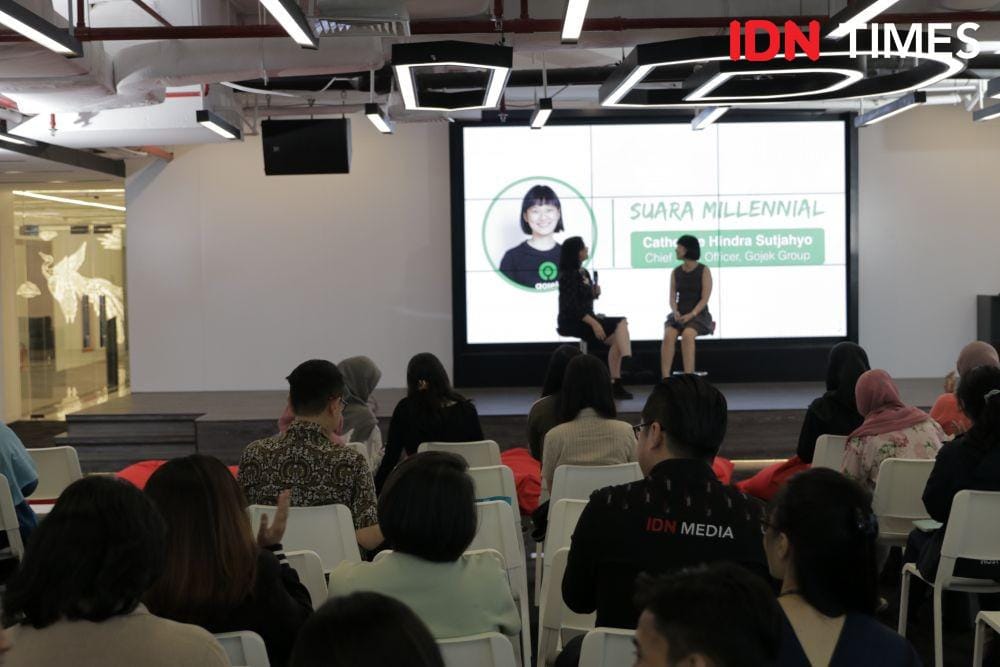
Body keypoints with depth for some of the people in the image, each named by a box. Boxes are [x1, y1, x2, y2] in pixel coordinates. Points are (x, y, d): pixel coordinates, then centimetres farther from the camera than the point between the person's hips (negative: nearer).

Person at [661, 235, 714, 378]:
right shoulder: (675, 272, 12)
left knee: (687, 335, -36)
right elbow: (672, 297, 4)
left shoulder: (704, 271, -1)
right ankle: (665, 379, -35)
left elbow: (705, 298, -9)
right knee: (668, 335, -30)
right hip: (680, 315, 3)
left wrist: (691, 315, -23)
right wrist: (675, 312, -17)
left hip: (698, 315, -3)